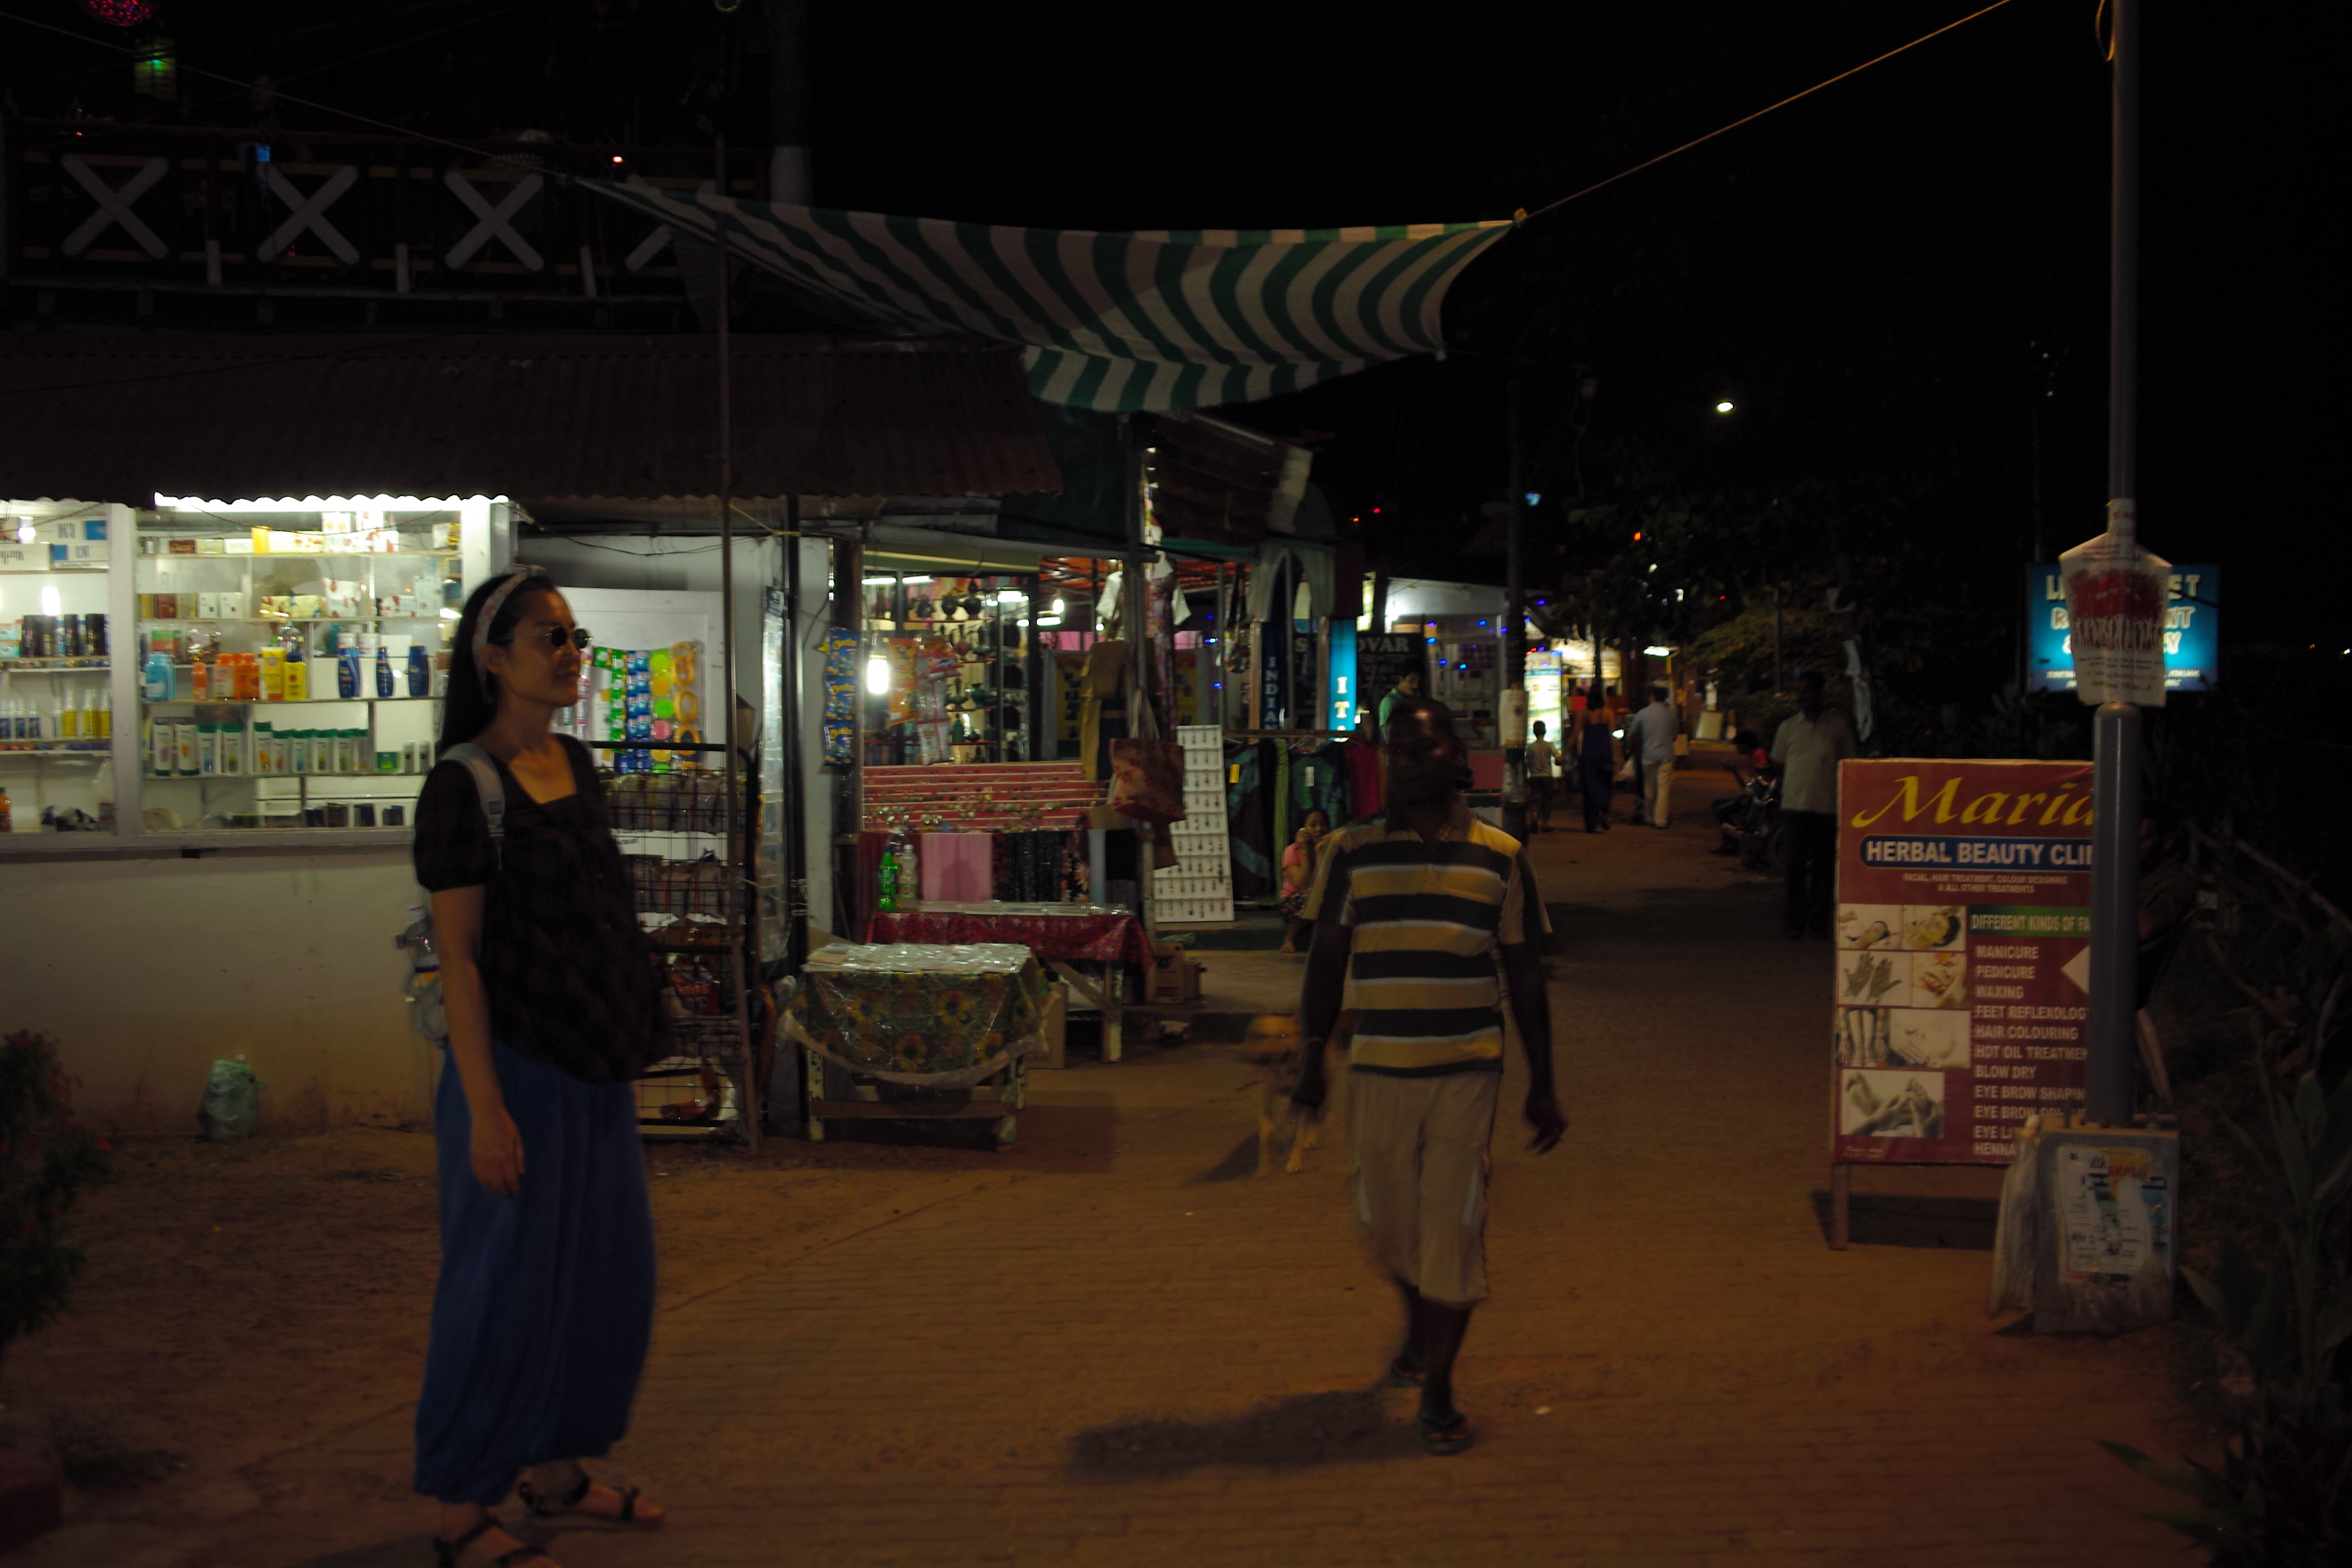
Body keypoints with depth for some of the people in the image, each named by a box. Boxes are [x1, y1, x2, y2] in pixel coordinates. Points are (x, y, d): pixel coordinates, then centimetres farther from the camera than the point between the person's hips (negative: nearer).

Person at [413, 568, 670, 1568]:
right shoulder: (464, 784, -14)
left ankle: (555, 1473, 29)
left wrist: (634, 1026, 17)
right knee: (506, 1285, -1)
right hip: (518, 1067, -8)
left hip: (594, 1070, 8)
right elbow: (458, 954, -16)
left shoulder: (575, 765, 8)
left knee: (605, 1276, 14)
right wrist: (484, 1107, -20)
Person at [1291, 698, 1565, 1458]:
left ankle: (1438, 1390, 6)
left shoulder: (1498, 855, 2)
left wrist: (1542, 1083, 7)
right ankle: (1418, 1327, 42)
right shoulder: (1352, 851, 3)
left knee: (1452, 1225, -4)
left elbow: (1524, 974, 7)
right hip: (1378, 1071, 2)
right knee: (1388, 1223, 11)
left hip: (1467, 1072, -1)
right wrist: (1311, 1058, -1)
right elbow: (1326, 959, 7)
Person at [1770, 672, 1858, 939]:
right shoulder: (1788, 727, 9)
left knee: (1824, 866, 3)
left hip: (1828, 804, 0)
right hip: (1795, 804, 0)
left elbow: (1849, 761, 13)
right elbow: (1778, 762, 18)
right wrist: (1792, 784, 7)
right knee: (1796, 864, -4)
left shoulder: (1837, 724, 6)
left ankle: (1818, 921, 11)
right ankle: (1795, 920, 1)